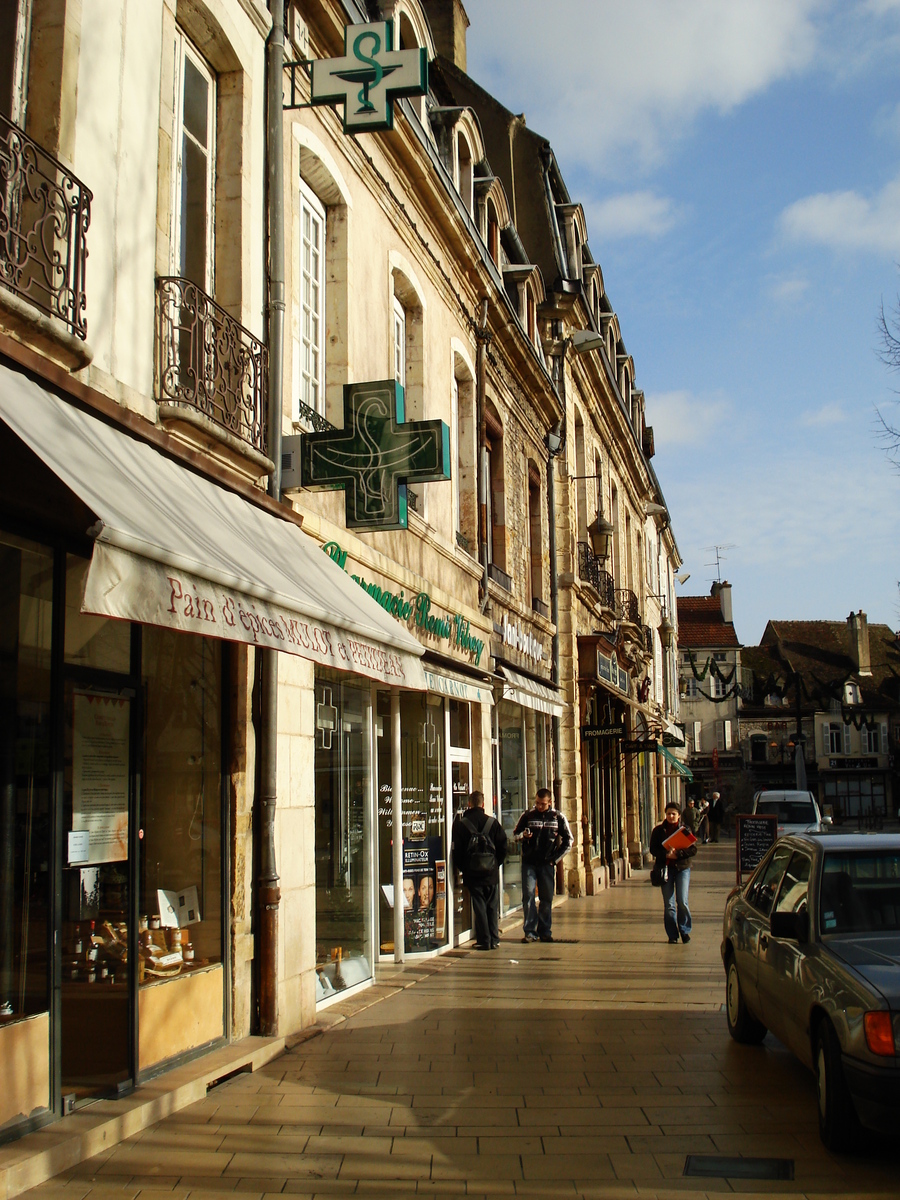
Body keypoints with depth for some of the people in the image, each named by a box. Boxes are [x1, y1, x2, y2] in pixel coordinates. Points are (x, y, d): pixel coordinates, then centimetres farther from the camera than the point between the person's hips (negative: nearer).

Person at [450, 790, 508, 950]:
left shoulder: (460, 824, -5)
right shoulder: (493, 822, -1)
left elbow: (456, 850, -3)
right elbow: (503, 846, 0)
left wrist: (461, 868, 9)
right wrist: (496, 863, 11)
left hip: (472, 873, -1)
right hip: (491, 874, 1)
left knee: (479, 907, 4)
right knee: (492, 907, 10)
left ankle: (484, 941, 3)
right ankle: (494, 940, 11)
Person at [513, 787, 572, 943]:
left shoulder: (558, 817, 4)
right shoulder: (527, 816, 3)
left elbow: (568, 840, 10)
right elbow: (515, 834, 12)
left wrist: (556, 857, 2)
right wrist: (522, 835, -12)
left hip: (547, 864, 0)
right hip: (529, 863, 0)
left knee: (547, 898, 4)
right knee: (528, 896, -7)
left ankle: (545, 931, 13)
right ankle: (530, 931, -3)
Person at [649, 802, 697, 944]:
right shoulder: (658, 830, 6)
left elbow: (693, 849, -2)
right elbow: (653, 849, 2)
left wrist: (678, 854, -16)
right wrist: (666, 854, -15)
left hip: (682, 867, -1)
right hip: (665, 868, 1)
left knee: (682, 901, -9)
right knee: (668, 904, 2)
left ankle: (685, 931, 10)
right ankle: (672, 934, 11)